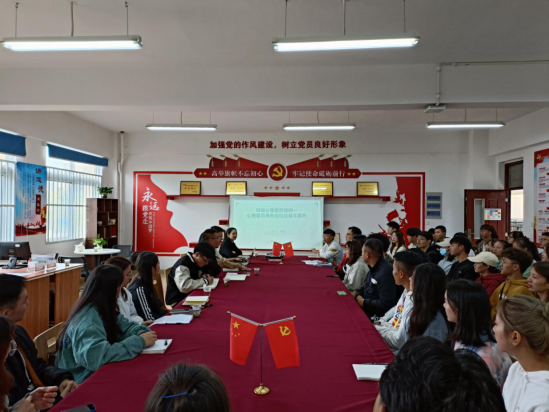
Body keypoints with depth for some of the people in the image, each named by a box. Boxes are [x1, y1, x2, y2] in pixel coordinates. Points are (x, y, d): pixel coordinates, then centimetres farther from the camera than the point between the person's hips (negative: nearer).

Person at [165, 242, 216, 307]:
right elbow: (184, 287, -36)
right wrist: (205, 281, -24)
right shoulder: (182, 265, -22)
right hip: (178, 301, -8)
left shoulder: (195, 262, 3)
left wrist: (204, 276, -1)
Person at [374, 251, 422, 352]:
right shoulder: (406, 291, -1)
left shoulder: (413, 302, -30)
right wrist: (381, 323, 6)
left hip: (396, 349, -8)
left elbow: (400, 341, -26)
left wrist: (377, 329, -13)